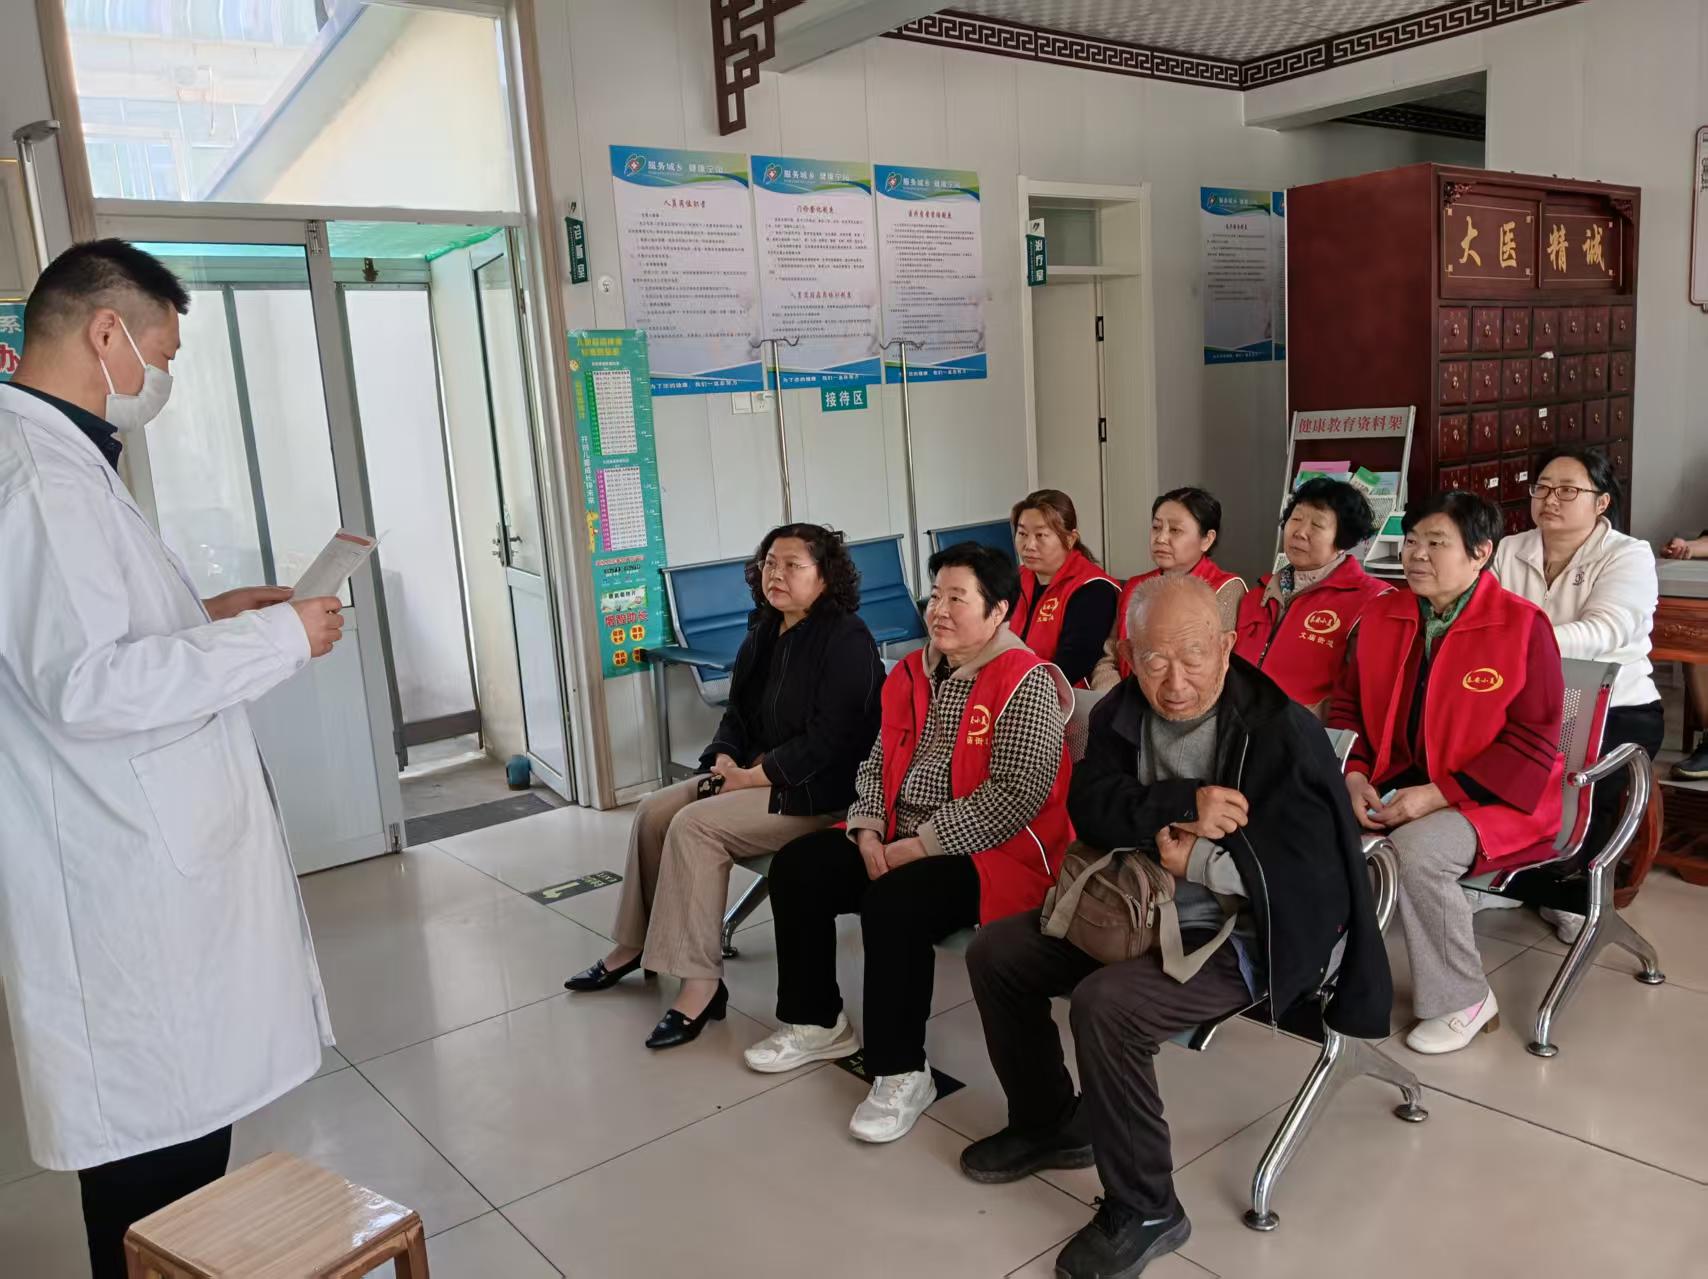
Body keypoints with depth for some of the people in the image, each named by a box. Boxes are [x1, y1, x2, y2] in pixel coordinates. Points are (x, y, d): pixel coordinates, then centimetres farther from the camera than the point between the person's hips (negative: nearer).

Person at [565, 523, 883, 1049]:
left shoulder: (845, 639, -16)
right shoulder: (764, 634, 10)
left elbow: (829, 739, -23)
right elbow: (739, 715, 15)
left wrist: (752, 777, -19)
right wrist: (726, 761, -6)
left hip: (819, 791, -9)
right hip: (756, 774, 9)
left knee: (696, 826, -24)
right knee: (655, 811, -3)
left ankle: (700, 982, -18)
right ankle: (635, 944, 11)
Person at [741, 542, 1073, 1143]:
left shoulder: (1026, 683, -14)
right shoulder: (912, 672, 10)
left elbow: (1016, 795, -23)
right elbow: (877, 763, 15)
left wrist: (918, 847, -22)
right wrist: (869, 830, -5)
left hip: (994, 850, -8)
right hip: (901, 841, 8)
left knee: (894, 902, -32)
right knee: (796, 866, -5)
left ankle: (901, 1072, -14)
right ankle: (816, 1021, 12)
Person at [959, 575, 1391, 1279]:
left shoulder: (1282, 727, -18)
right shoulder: (1122, 711, 0)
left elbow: (1304, 869, -23)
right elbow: (1090, 807, -12)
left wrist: (1193, 859, -18)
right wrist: (1184, 804, -27)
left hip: (1239, 934, -7)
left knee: (1106, 1003, -30)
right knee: (994, 952, 3)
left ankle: (1145, 1212, -8)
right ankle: (1050, 1124, 23)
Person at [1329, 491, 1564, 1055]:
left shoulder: (1523, 625, -11)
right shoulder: (1381, 616, 6)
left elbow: (1533, 741, -13)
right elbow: (1347, 706, 12)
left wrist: (1438, 794, -20)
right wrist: (1355, 776, -7)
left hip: (1490, 797, -5)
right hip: (1397, 784, 6)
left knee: (1416, 850, -32)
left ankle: (1465, 1002, -9)